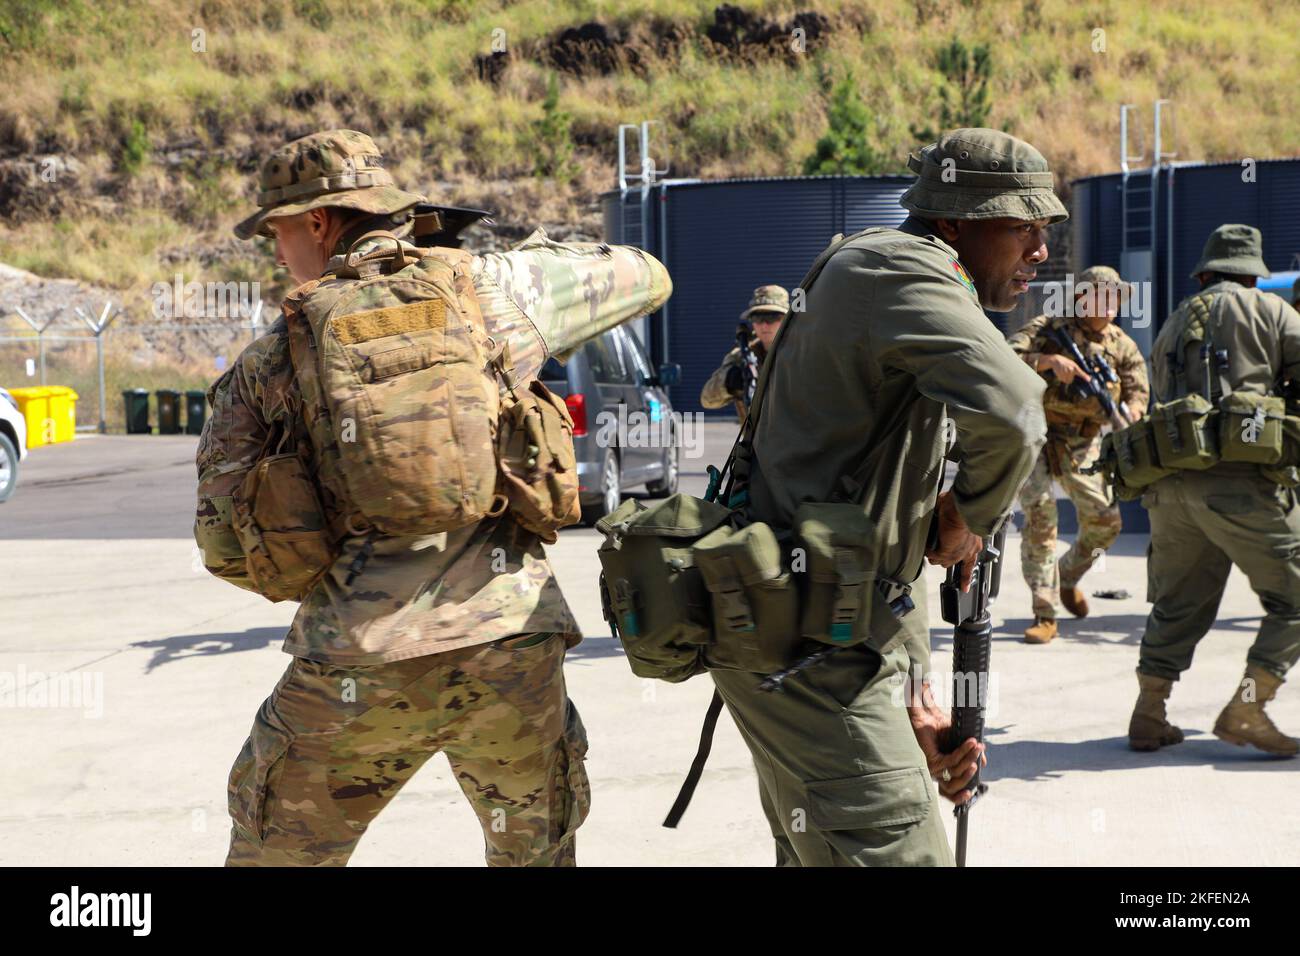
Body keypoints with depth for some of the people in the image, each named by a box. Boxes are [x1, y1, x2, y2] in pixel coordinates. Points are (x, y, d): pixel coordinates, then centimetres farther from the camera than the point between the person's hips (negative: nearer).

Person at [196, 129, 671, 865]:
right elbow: (646, 277, 21)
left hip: (362, 664, -1)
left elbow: (225, 546, 6)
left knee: (277, 850, 21)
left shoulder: (271, 360, 5)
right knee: (535, 849, 23)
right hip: (514, 639, 1)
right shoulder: (496, 287, 6)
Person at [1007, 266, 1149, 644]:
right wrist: (1050, 360, -34)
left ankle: (1068, 576, 29)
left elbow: (1137, 393, -2)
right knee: (1039, 513, -18)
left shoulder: (1122, 346, 3)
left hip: (1082, 445, 4)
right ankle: (1044, 614, -12)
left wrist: (1130, 411, -26)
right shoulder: (1048, 329, -8)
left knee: (1105, 520, -3)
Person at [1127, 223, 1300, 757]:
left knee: (1177, 605, 16)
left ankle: (1148, 714, 15)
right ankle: (1246, 709, -5)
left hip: (1168, 483, 6)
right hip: (1238, 478, -6)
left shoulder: (1172, 326, 22)